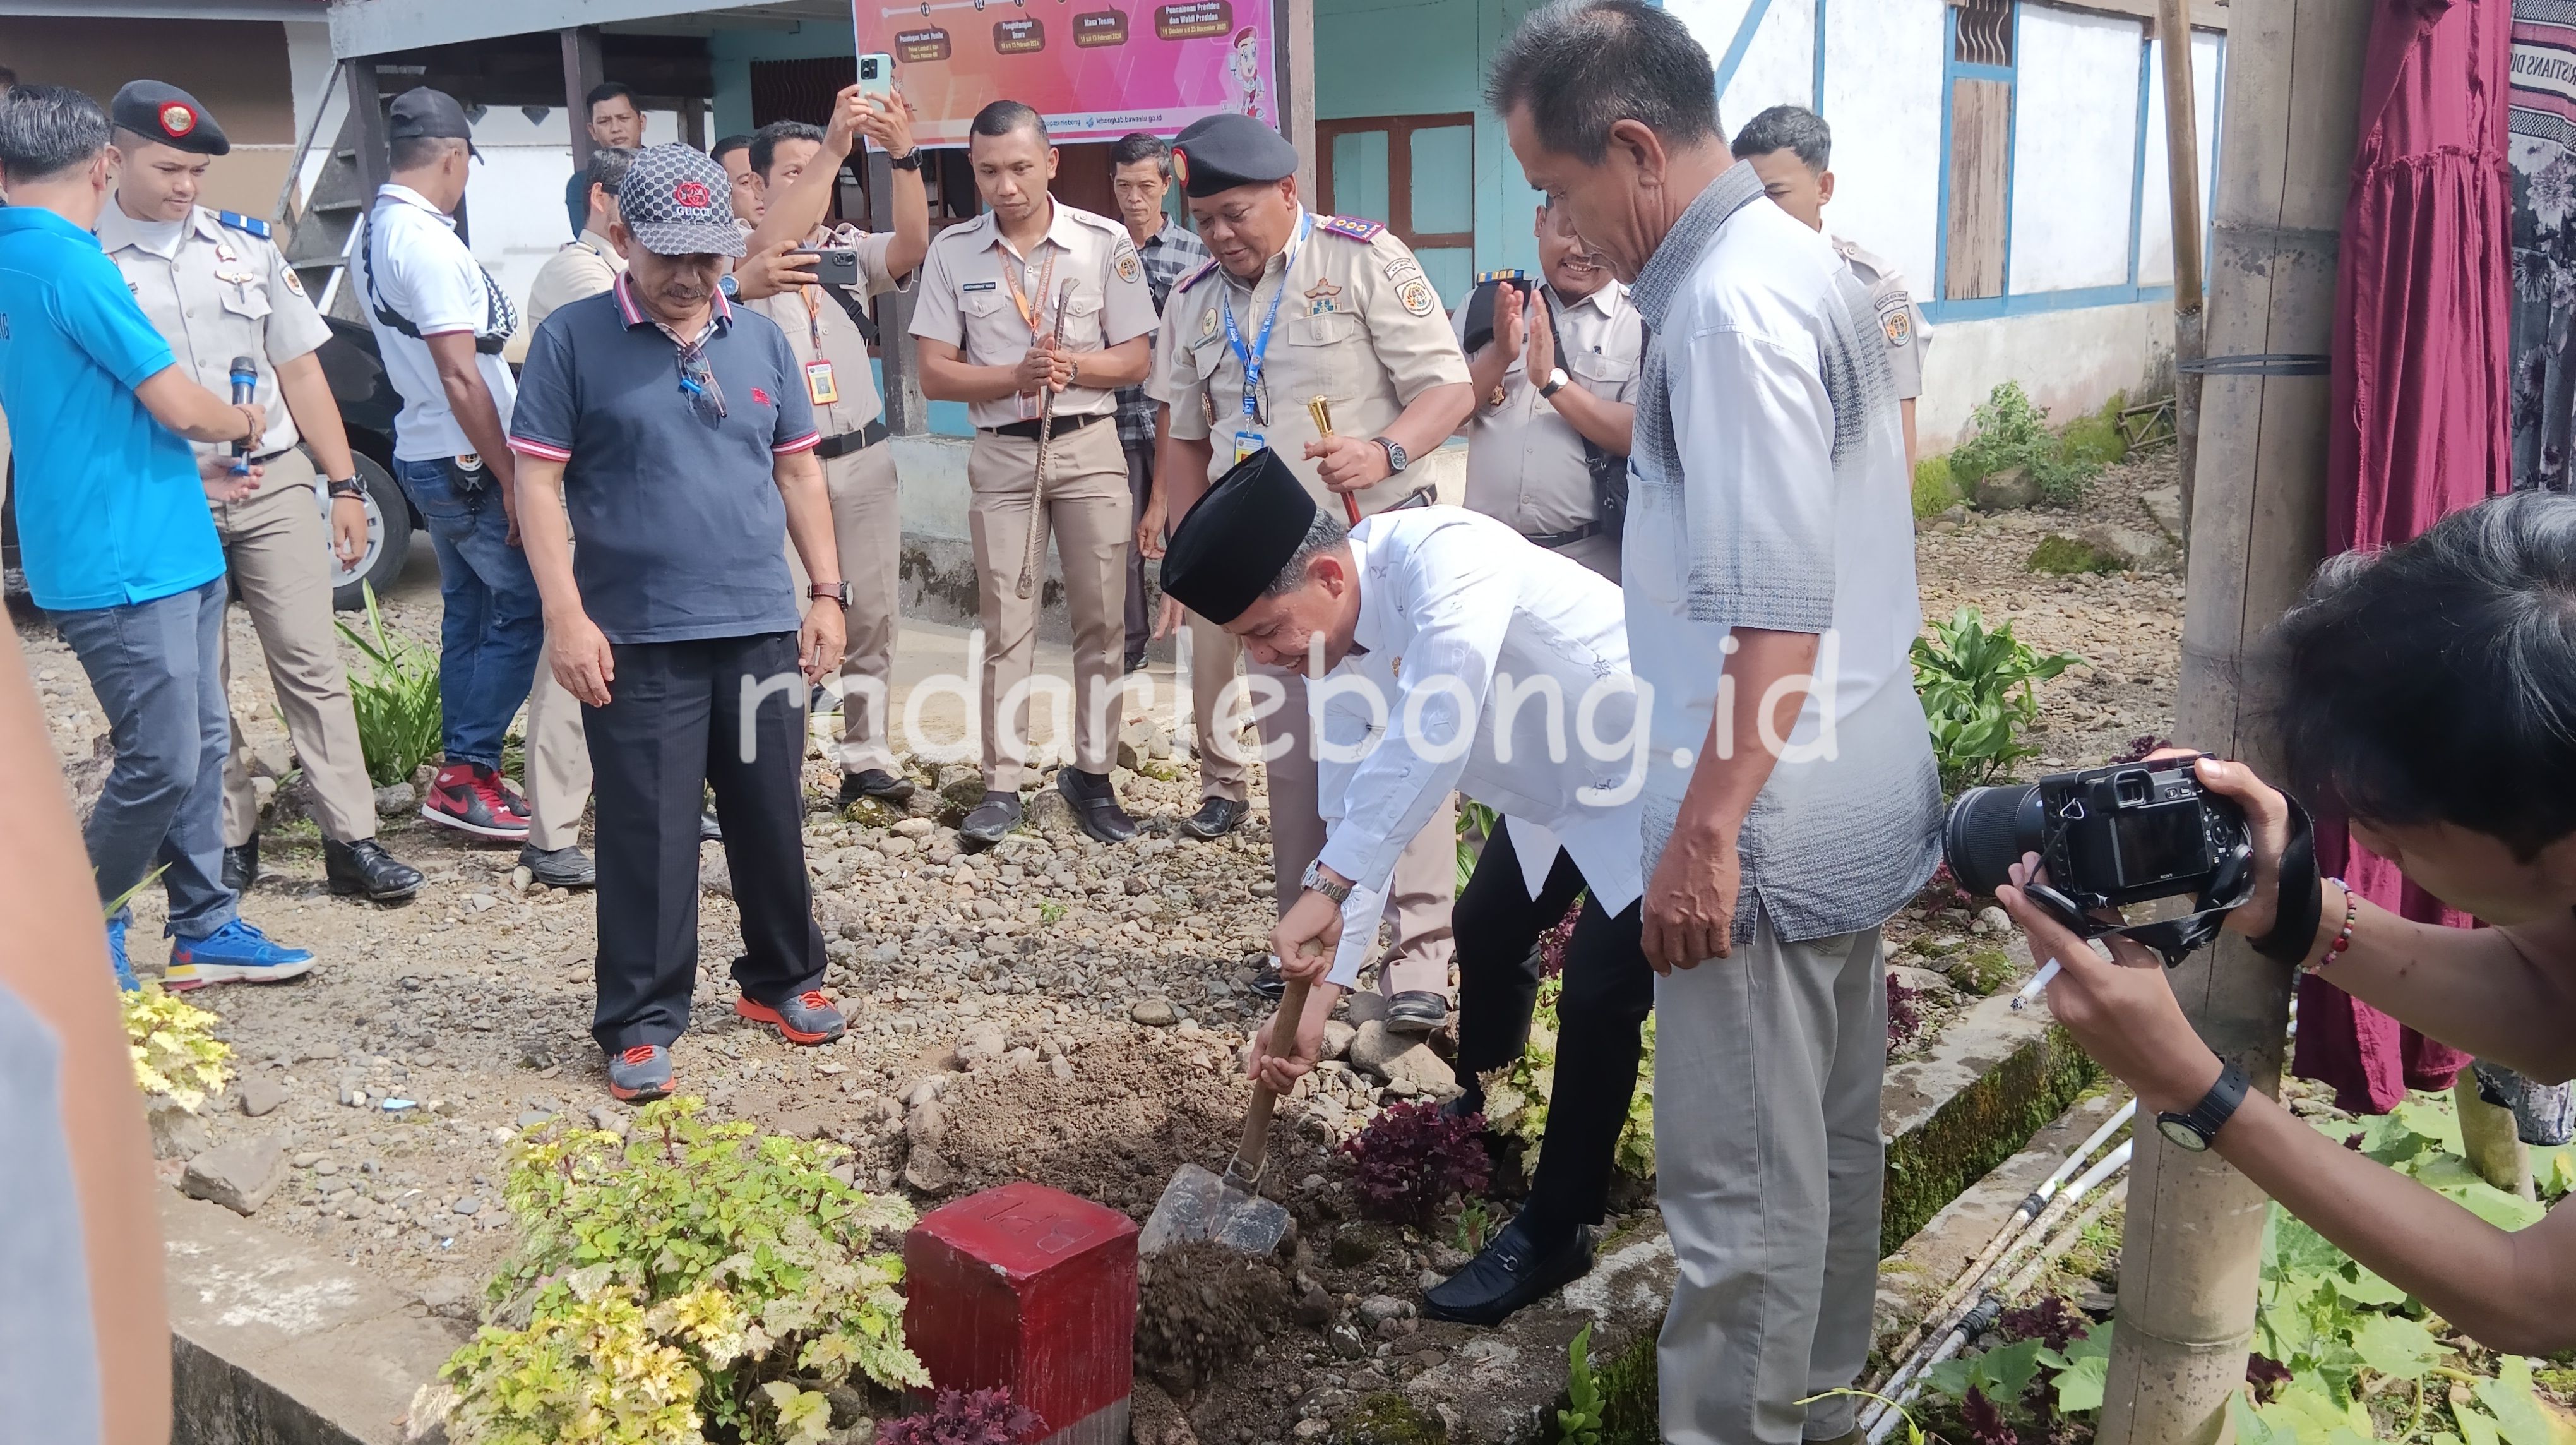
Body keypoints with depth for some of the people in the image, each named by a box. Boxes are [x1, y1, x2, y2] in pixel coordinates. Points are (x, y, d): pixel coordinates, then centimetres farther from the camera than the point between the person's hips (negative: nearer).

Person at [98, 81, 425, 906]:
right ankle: (230, 841, 19)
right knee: (194, 682, 8)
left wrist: (344, 485, 7)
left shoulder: (244, 245, 9)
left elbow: (300, 372, 11)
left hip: (273, 484, 2)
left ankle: (351, 841, 1)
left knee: (311, 663, -1)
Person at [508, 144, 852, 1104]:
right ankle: (641, 1023, 15)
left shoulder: (760, 341, 9)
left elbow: (799, 471, 14)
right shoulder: (573, 340, -3)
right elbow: (538, 483, -5)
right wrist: (566, 616, -12)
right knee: (648, 836, 2)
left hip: (761, 629, 4)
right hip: (638, 640, -4)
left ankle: (783, 980, 31)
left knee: (772, 819, 13)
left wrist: (827, 593, 9)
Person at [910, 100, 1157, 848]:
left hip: (1090, 447, 0)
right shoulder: (952, 251, -1)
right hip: (1002, 454, 0)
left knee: (1102, 619, 4)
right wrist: (1019, 376, -18)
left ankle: (1092, 773, 16)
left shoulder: (1106, 241, -3)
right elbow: (935, 374, -3)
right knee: (1005, 625, 3)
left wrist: (1073, 366, -20)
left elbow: (1136, 359, -1)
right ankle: (1002, 785, 10)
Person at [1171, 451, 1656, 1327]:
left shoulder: (1442, 556, -35)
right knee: (1487, 932, 22)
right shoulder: (1348, 668, -8)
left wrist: (1325, 888, -51)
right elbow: (1359, 825, -5)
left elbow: (1432, 735, -50)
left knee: (1601, 992, -13)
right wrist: (1315, 1003, -11)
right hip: (1557, 792, 9)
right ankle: (1477, 1115, 51)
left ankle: (1556, 1234, 5)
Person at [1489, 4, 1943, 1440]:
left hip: (1768, 831, -10)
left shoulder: (1731, 304, -20)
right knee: (1829, 1137, 21)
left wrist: (1705, 836, -22)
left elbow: (1776, 615, -25)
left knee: (1739, 1184, 1)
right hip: (1854, 798, 10)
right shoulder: (1800, 259, 11)